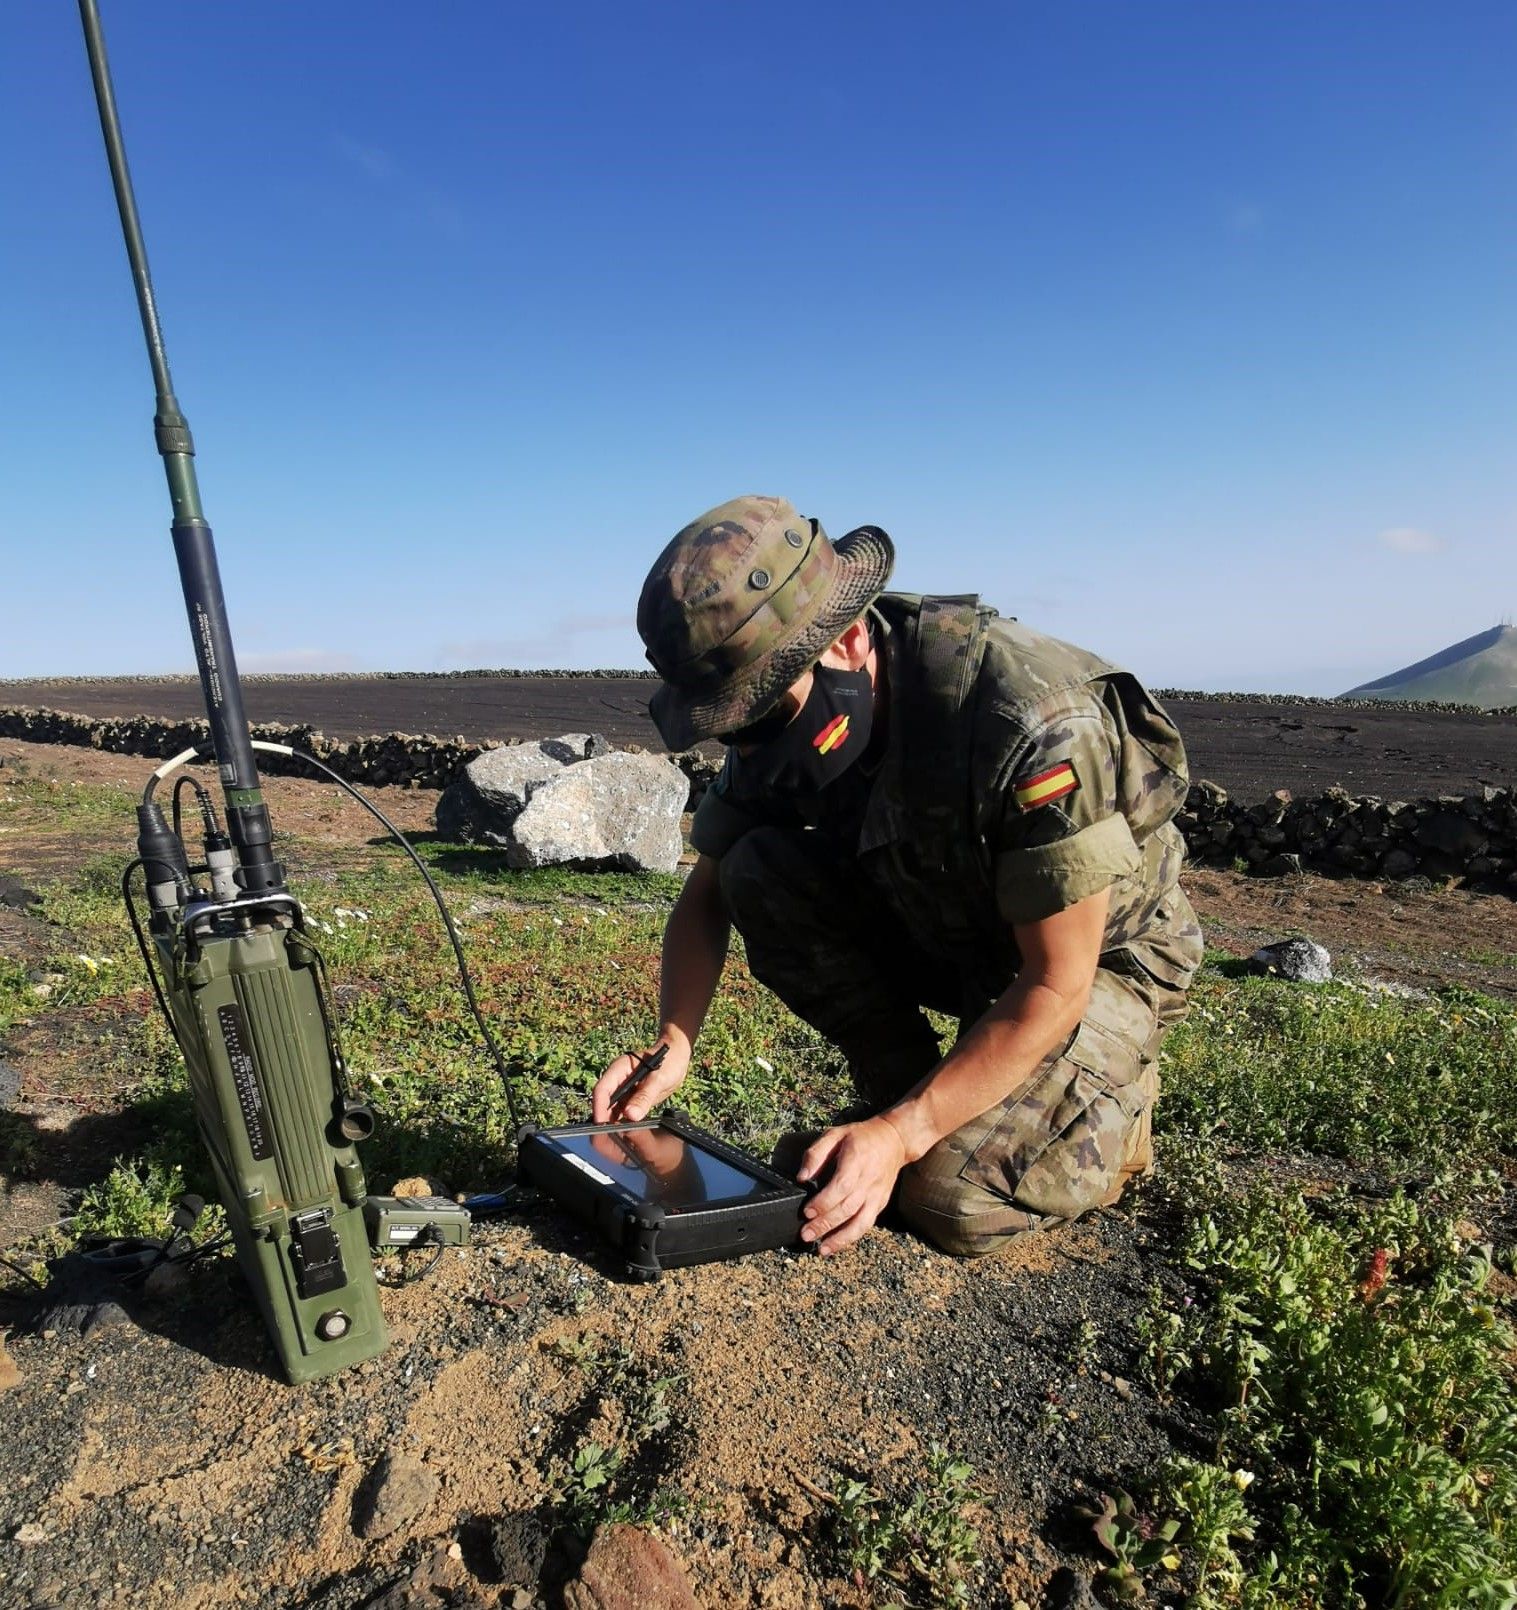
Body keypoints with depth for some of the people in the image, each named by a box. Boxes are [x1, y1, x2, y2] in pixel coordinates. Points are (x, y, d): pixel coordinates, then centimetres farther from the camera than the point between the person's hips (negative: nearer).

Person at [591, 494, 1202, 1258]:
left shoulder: (1035, 721, -36)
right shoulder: (787, 712, -16)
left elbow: (1055, 986, -28)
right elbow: (706, 896, -6)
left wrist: (899, 1136, -30)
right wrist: (672, 1042, -22)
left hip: (1101, 953, -5)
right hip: (944, 930, 6)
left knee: (957, 1198, -25)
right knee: (759, 874, -19)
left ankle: (1108, 1104, 7)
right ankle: (906, 1091, -1)